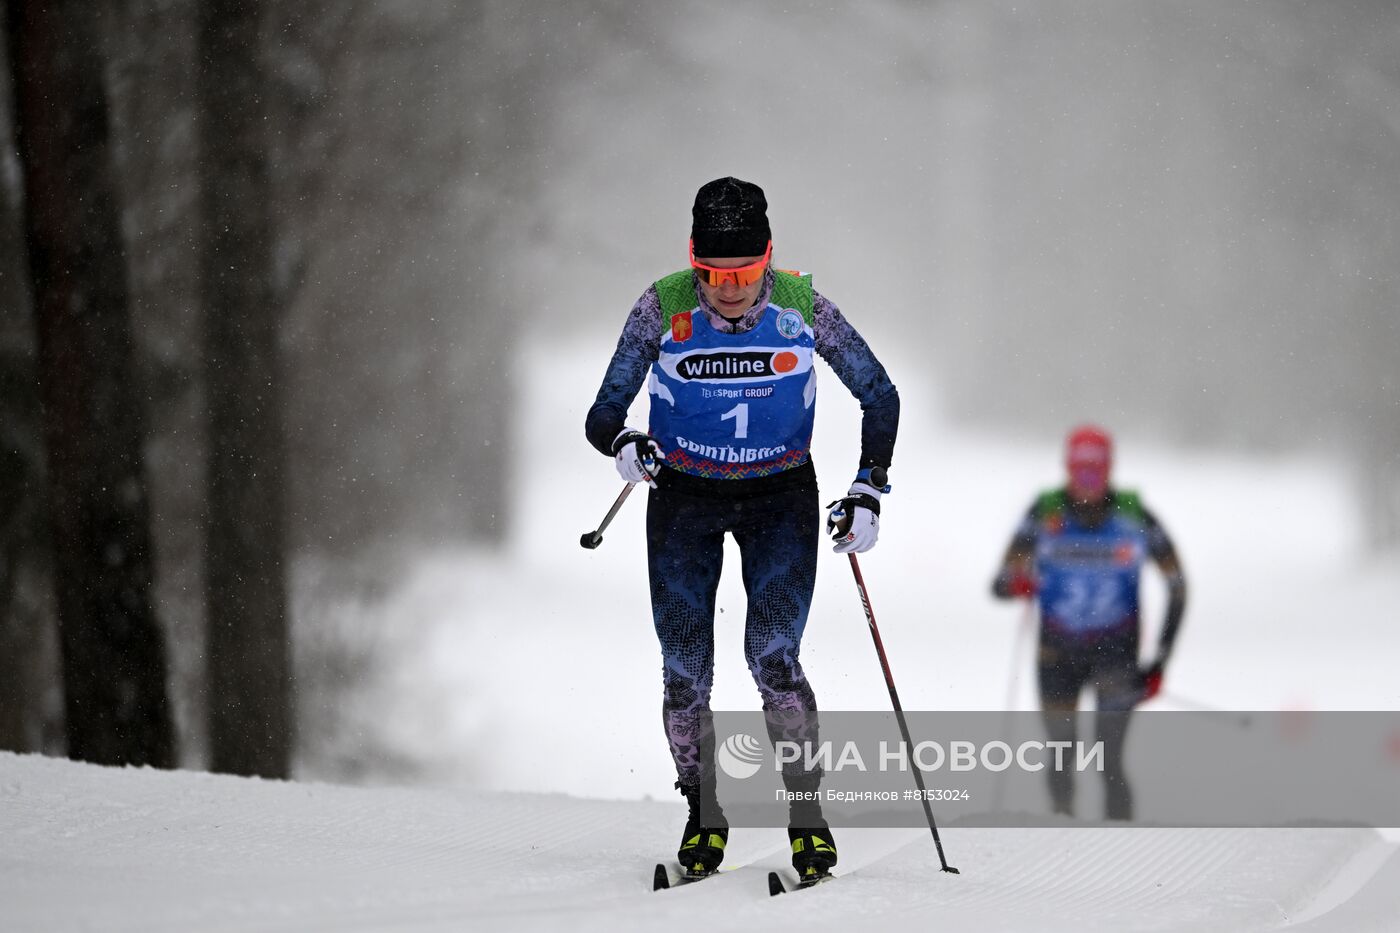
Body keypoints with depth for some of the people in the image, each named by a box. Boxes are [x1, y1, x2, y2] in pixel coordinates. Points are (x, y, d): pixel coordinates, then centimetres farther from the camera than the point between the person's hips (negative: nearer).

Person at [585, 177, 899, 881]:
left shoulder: (801, 308, -14)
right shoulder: (663, 310, -15)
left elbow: (879, 396, -1)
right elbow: (604, 414, -11)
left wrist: (868, 492, -8)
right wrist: (622, 443, -34)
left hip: (781, 498, -1)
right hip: (684, 499, 1)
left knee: (773, 657, -17)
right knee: (685, 674, -6)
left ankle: (807, 812, -3)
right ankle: (703, 813, 15)